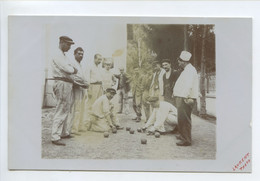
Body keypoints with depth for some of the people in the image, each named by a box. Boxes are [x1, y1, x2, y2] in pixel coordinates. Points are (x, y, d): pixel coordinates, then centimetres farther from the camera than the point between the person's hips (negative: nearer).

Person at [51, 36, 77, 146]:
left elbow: (72, 70, 18)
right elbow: (69, 70, -20)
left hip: (67, 84, 11)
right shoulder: (58, 56, -12)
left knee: (65, 110, 18)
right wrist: (74, 70, -1)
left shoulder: (63, 56, 21)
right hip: (62, 84, -11)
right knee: (60, 111, -11)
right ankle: (55, 137, -9)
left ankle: (64, 133, 30)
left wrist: (72, 70, -3)